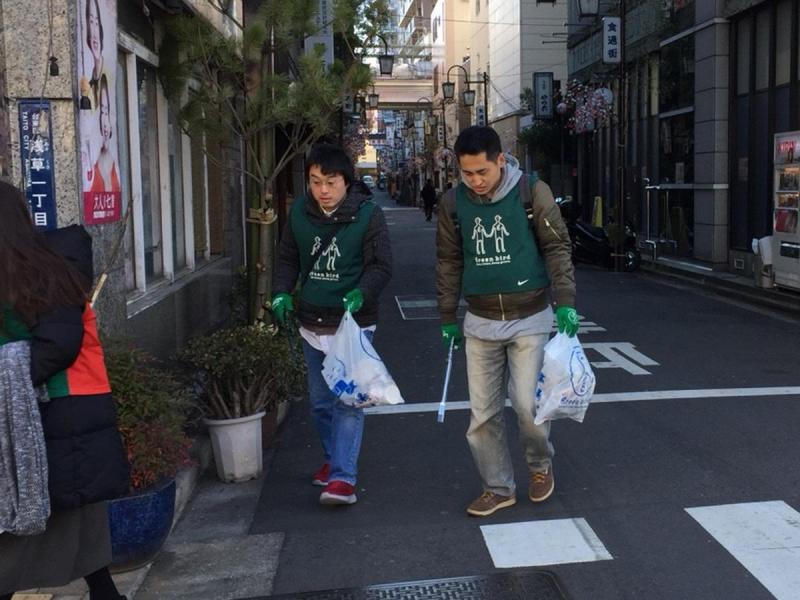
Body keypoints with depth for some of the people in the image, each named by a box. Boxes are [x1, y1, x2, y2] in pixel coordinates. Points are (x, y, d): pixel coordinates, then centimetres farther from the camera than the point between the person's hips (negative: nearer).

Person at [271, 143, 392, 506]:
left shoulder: (368, 215, -10)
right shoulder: (299, 213, 3)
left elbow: (381, 265, -10)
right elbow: (287, 258, 12)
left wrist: (361, 293, -28)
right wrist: (282, 292, -5)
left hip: (353, 325, -5)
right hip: (312, 324, 6)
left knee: (347, 402, -11)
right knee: (320, 401, 17)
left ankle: (343, 478, -9)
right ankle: (335, 459, 36)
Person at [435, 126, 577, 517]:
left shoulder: (532, 192, -8)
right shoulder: (453, 202, 0)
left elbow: (556, 247, -5)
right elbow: (449, 263, 9)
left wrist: (565, 302, -14)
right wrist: (447, 318, 11)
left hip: (530, 318, -3)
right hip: (480, 322, 3)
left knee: (527, 403, -7)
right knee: (482, 413, 5)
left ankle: (540, 464, 24)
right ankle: (498, 488, 22)